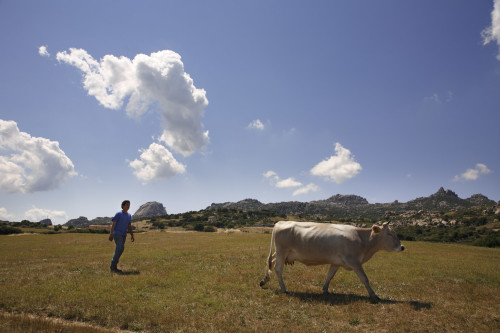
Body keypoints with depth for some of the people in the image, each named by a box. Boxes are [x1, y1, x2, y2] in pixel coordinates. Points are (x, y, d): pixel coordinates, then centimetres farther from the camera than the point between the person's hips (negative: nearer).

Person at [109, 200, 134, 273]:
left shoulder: (129, 215, 12)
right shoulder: (118, 214, -7)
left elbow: (129, 226, 15)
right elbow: (113, 224, -10)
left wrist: (132, 235, 5)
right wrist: (111, 235, -18)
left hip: (123, 235, 7)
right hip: (117, 233, -7)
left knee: (119, 250, 5)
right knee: (120, 248, -18)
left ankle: (113, 266, 13)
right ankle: (113, 266, -8)